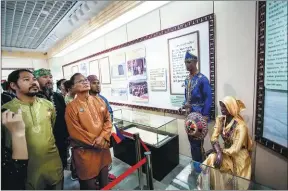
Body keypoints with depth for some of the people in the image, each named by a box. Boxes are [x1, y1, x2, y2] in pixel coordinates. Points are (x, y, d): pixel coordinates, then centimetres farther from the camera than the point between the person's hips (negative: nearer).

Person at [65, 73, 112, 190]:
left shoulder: (99, 101, 3)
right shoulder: (71, 107, -10)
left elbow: (108, 120, 3)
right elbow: (75, 132, -13)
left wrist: (102, 137, -12)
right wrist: (95, 142, -14)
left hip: (103, 149, 4)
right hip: (85, 151, -4)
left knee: (104, 183, 22)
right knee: (89, 185, 13)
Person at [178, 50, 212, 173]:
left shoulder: (202, 79, -14)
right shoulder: (187, 80, 8)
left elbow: (208, 98, -15)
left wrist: (205, 116, -18)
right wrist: (183, 106, 2)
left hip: (199, 116, -7)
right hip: (190, 115, 7)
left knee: (197, 141, 3)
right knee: (191, 139, 17)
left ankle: (199, 163, 25)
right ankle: (195, 161, 37)